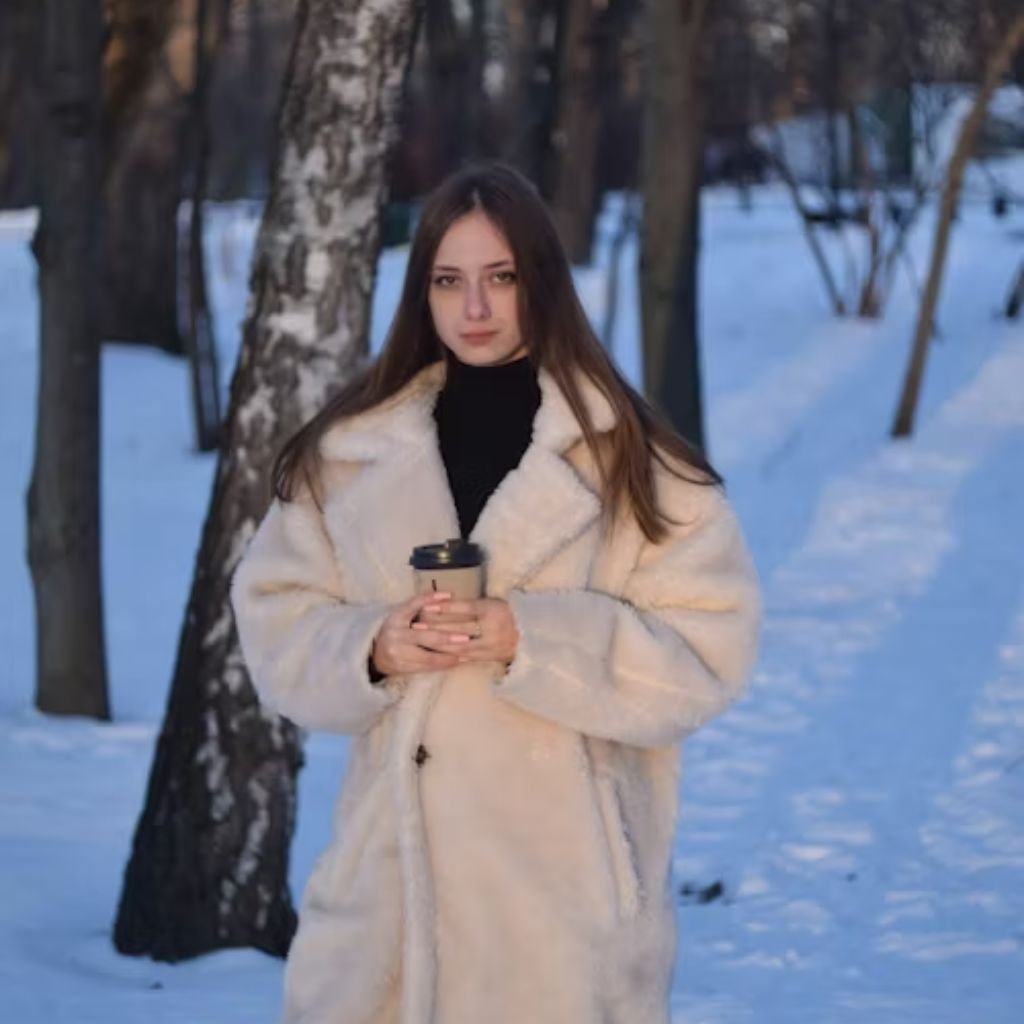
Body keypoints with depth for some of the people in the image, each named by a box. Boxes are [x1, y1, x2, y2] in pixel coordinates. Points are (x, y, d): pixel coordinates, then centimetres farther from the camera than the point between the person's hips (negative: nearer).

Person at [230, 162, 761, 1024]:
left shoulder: (629, 457, -1)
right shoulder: (348, 451, 8)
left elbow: (707, 650, -5)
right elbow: (275, 627, 10)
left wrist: (530, 638, -18)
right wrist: (371, 648, -12)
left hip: (564, 882, -3)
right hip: (394, 878, 3)